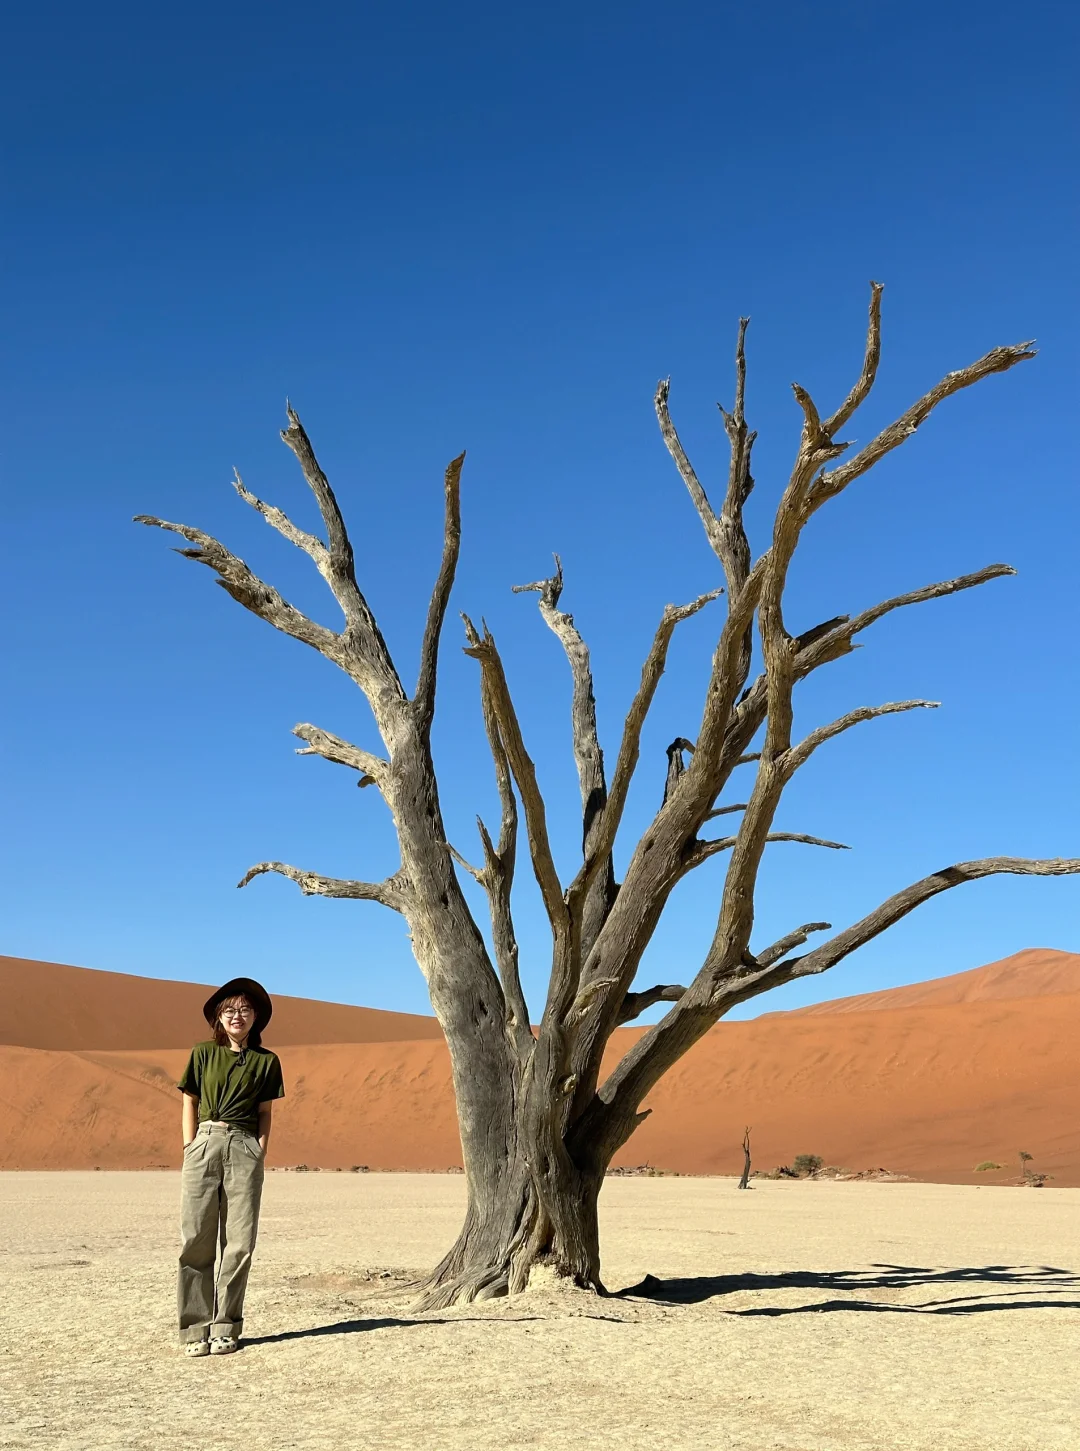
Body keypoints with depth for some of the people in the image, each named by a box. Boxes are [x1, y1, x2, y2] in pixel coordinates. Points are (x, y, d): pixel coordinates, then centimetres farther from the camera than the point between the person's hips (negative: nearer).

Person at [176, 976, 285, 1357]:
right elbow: (190, 1104, 10)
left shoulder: (266, 1061, 10)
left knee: (240, 1242, -1)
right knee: (197, 1239, -4)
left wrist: (260, 1153, 2)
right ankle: (195, 1329, 2)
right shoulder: (203, 1053, 9)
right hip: (204, 1143, -1)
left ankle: (225, 1328, 7)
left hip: (245, 1149, 1)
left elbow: (265, 1114, 13)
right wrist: (190, 1149, 1)